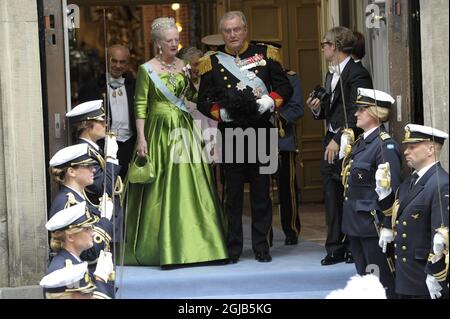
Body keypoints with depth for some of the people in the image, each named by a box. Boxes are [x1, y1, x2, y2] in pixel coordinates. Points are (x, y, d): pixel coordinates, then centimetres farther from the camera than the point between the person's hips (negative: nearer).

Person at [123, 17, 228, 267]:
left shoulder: (184, 66, 9)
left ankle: (191, 244, 7)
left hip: (184, 131, 4)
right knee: (160, 189, -2)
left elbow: (193, 97, 13)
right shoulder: (147, 69, -3)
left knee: (188, 186, 1)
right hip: (159, 132, -4)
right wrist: (141, 138, -11)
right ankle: (165, 248, 4)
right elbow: (140, 106, -4)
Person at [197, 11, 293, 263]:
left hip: (261, 132, 0)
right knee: (233, 192, 4)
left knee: (261, 190, 5)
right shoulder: (213, 63, 7)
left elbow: (285, 88, 7)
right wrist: (220, 112, -12)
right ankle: (233, 248, 11)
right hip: (230, 135, 0)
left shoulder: (265, 55, 6)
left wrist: (271, 101, -12)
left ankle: (261, 246, 13)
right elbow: (203, 101, 7)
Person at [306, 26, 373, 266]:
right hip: (331, 144, 9)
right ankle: (335, 249, 12)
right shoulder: (330, 75, 17)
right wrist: (317, 109, 0)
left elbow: (356, 113, -19)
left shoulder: (357, 74, -12)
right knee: (332, 198, 8)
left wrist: (339, 140, -23)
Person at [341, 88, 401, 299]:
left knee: (383, 282, -1)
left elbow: (390, 191, -19)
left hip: (373, 224, -9)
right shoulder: (360, 142, 12)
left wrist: (387, 230, -20)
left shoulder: (385, 145, -16)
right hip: (355, 223, 9)